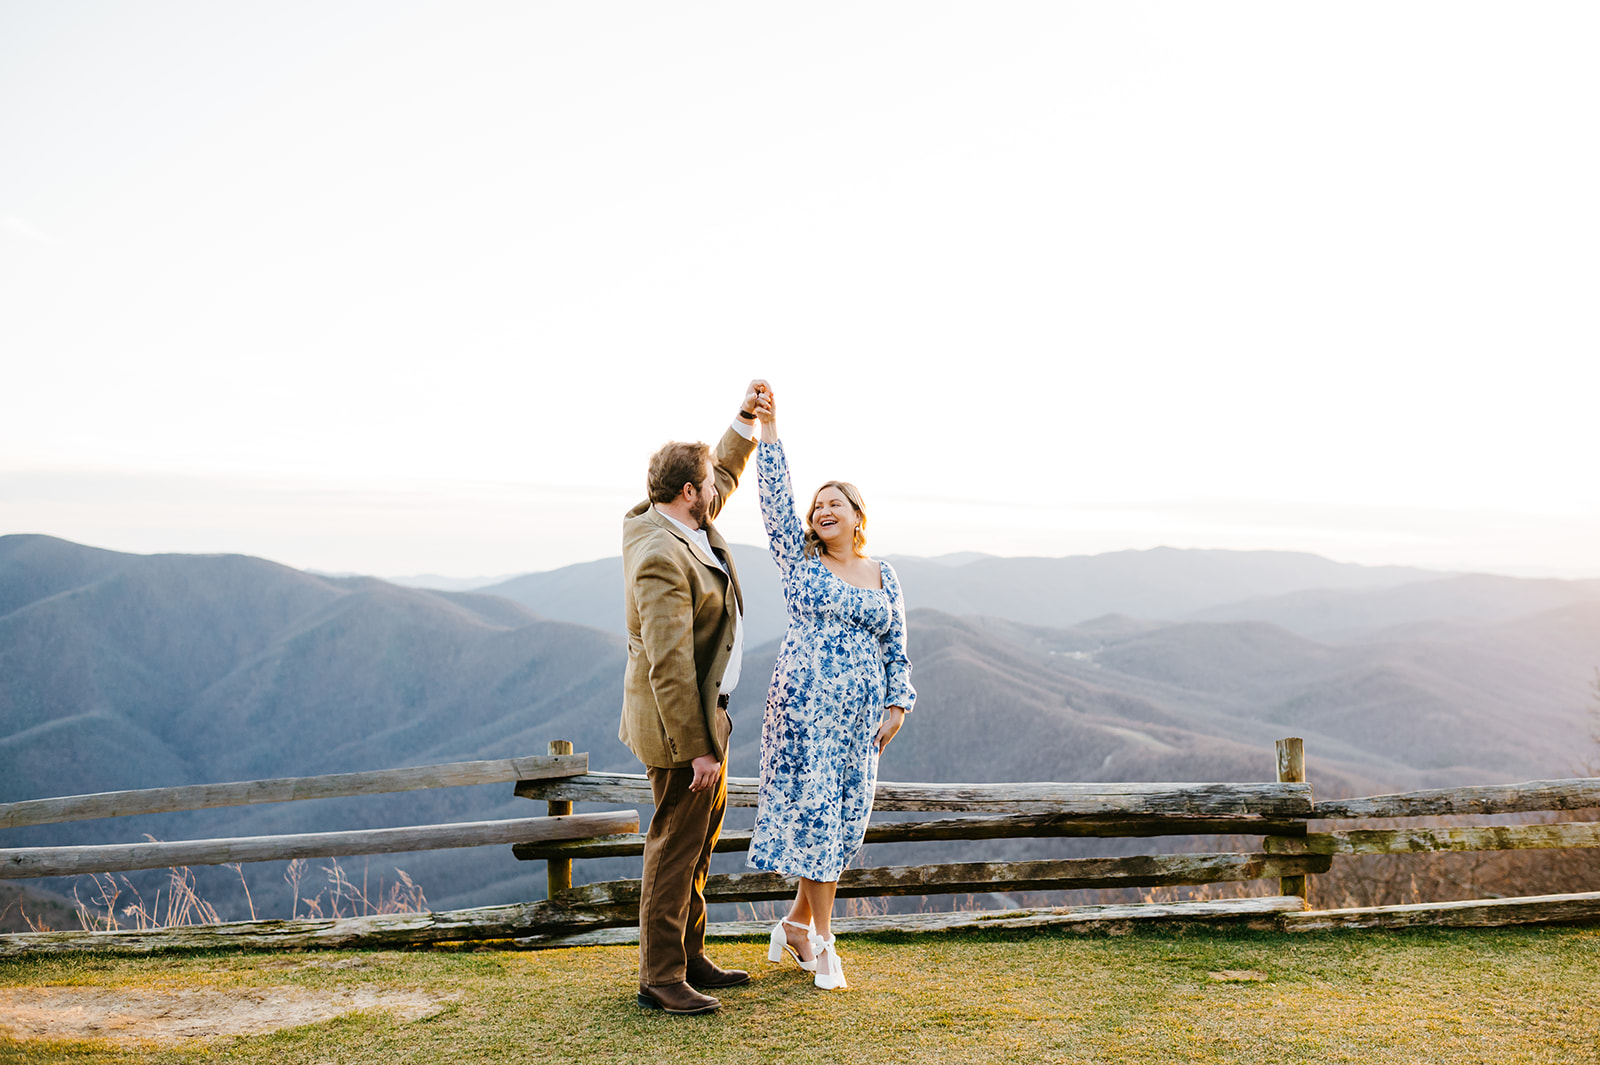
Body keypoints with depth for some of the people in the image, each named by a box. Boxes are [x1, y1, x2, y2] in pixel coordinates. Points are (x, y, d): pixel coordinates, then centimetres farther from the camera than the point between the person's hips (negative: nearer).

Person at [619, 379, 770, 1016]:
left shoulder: (683, 523, 4)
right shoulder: (661, 557, -25)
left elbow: (725, 473, 26)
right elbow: (669, 665, -27)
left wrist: (745, 421, 12)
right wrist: (696, 748, -25)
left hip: (706, 711, 10)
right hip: (680, 722, -10)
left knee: (702, 835, 18)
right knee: (675, 847, -1)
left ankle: (690, 957, 30)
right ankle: (660, 979, 10)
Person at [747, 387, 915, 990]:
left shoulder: (883, 577, 11)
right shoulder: (800, 561, 3)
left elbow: (896, 647, 12)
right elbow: (777, 500, -8)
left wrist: (897, 707, 4)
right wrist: (768, 431, -14)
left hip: (860, 714, 4)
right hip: (804, 707, -4)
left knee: (844, 818, 7)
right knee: (814, 812, -4)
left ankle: (796, 924, 24)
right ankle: (822, 943, 5)